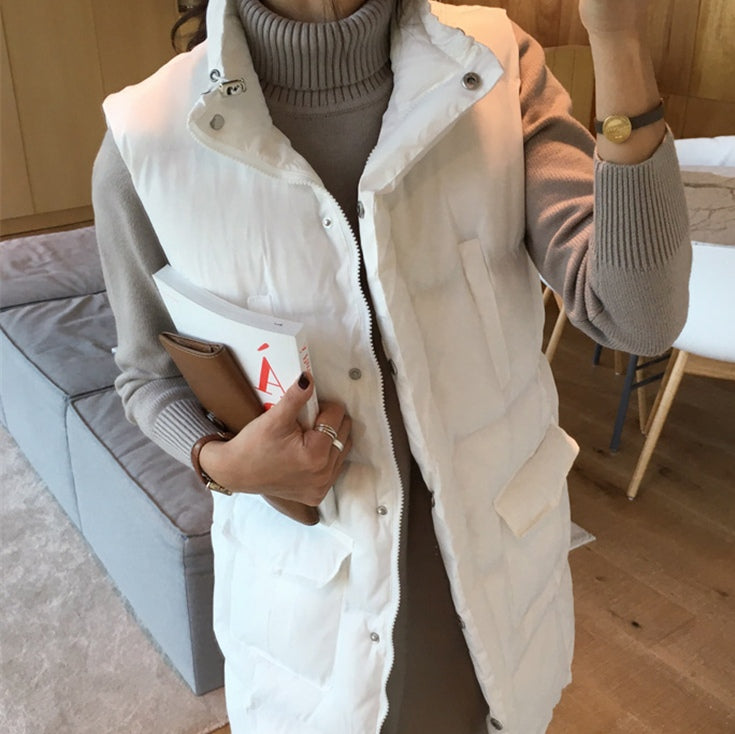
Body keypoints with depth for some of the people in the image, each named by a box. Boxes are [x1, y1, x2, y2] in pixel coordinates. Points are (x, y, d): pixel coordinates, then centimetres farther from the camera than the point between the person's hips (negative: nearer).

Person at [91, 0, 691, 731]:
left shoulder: (498, 67, -12)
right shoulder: (147, 142, -16)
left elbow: (638, 315, -21)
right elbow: (149, 375, -1)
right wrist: (221, 463, -21)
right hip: (307, 589, -1)